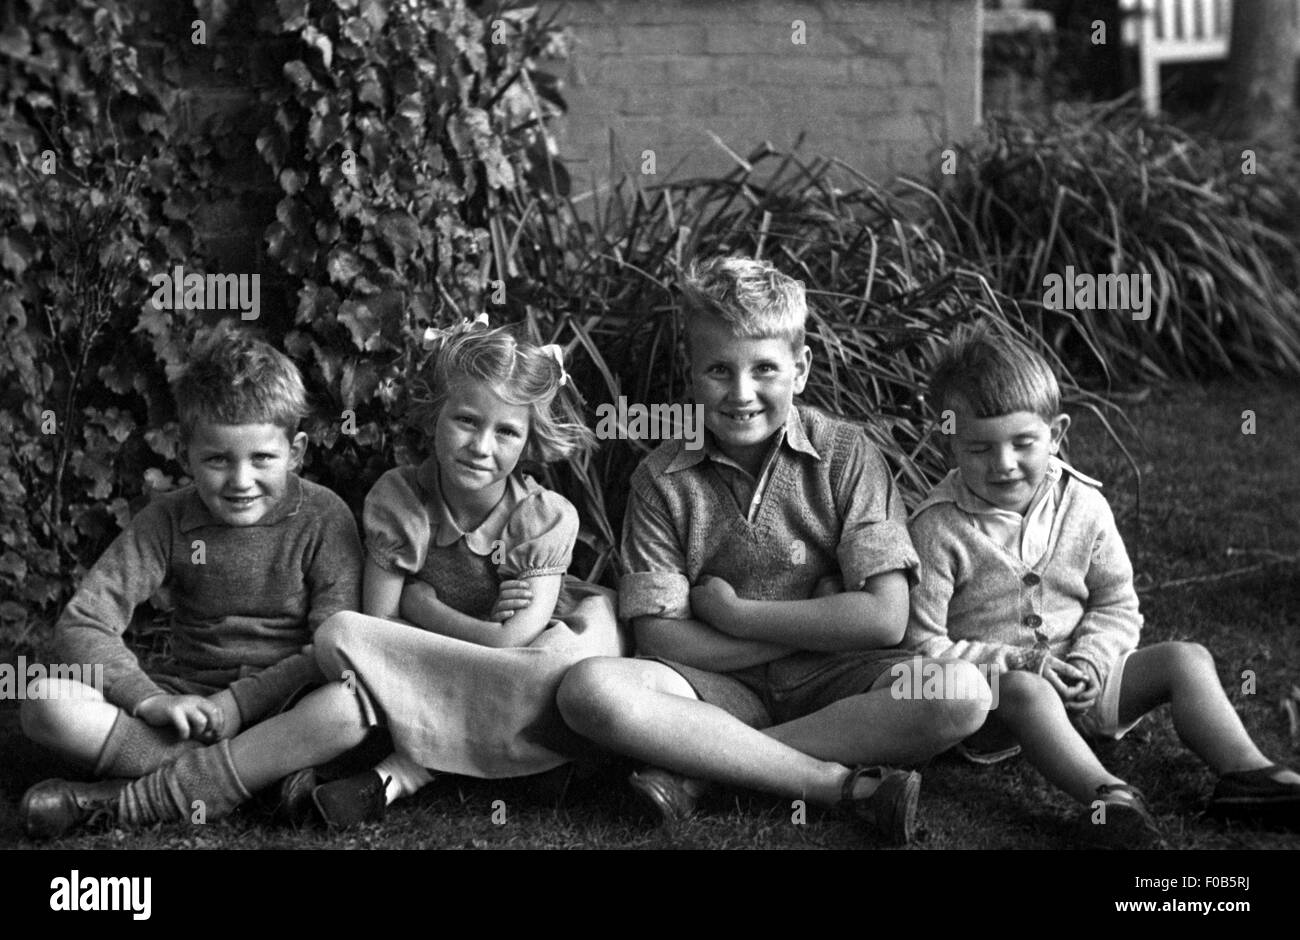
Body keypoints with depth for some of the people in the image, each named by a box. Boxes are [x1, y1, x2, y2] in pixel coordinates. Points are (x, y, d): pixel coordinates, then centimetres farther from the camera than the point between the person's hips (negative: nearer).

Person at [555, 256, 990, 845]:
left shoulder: (845, 456, -1)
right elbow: (660, 641, -7)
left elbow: (885, 618, -10)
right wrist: (813, 625, -11)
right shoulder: (661, 480, 0)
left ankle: (701, 764, -24)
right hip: (721, 687, 0)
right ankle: (842, 782, -27)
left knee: (961, 694, -29)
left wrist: (731, 612, -9)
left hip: (826, 683, 0)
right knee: (589, 690, -30)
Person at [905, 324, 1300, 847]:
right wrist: (1016, 662, -22)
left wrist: (1090, 660, -14)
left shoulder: (1083, 506, -2)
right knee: (1023, 692, -39)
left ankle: (1245, 773, -18)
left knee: (1187, 660, -8)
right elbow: (922, 645, -15)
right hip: (986, 689, -5)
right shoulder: (938, 530, -15)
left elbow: (1117, 607, 7)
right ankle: (1106, 796, -53)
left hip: (1076, 683, 5)